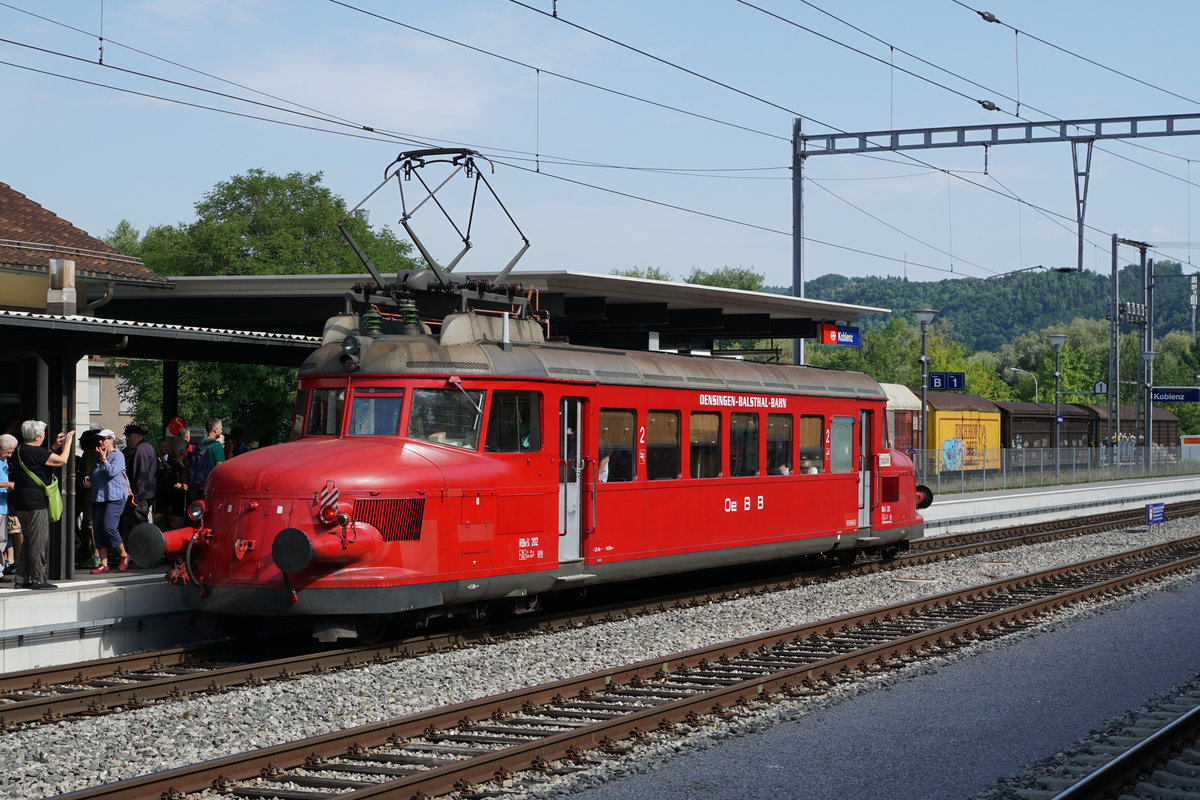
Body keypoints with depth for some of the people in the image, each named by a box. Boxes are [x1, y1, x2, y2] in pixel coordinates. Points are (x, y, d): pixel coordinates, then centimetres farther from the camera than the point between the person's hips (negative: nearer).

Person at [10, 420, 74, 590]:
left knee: (27, 541, 15)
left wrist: (55, 446, 22)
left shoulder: (20, 450, 13)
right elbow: (62, 460, -14)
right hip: (35, 502, -10)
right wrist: (67, 441, -1)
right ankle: (37, 579, -3)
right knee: (38, 542, -5)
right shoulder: (35, 452, -16)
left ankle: (22, 579, 16)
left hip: (21, 504, 10)